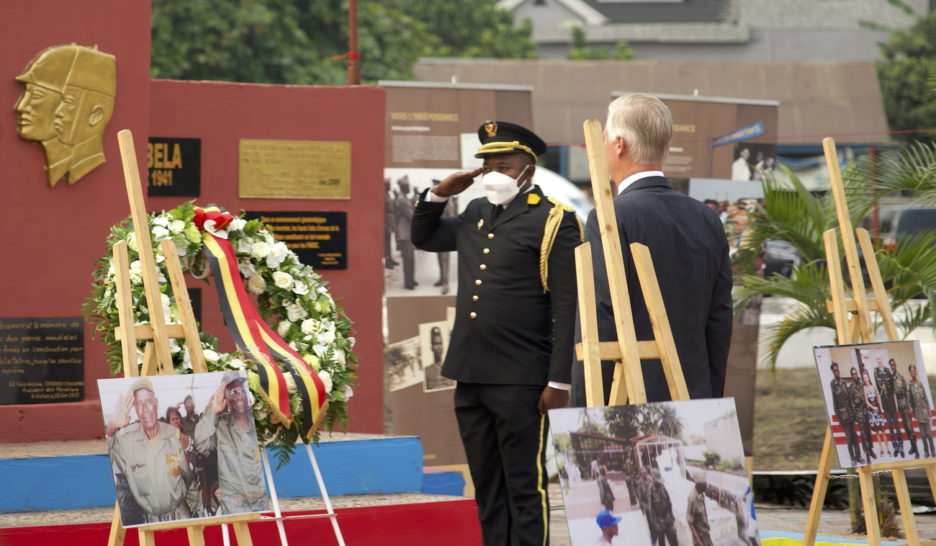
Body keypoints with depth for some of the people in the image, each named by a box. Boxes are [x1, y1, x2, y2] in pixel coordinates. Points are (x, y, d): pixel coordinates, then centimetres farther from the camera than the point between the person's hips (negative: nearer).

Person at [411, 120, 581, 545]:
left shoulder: (553, 221, -7)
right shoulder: (476, 214, 15)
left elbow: (568, 308, -11)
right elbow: (424, 238, 30)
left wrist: (559, 381, -16)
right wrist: (440, 195, 11)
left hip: (520, 382, -7)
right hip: (470, 378, 7)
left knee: (525, 488, -3)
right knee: (487, 489, 11)